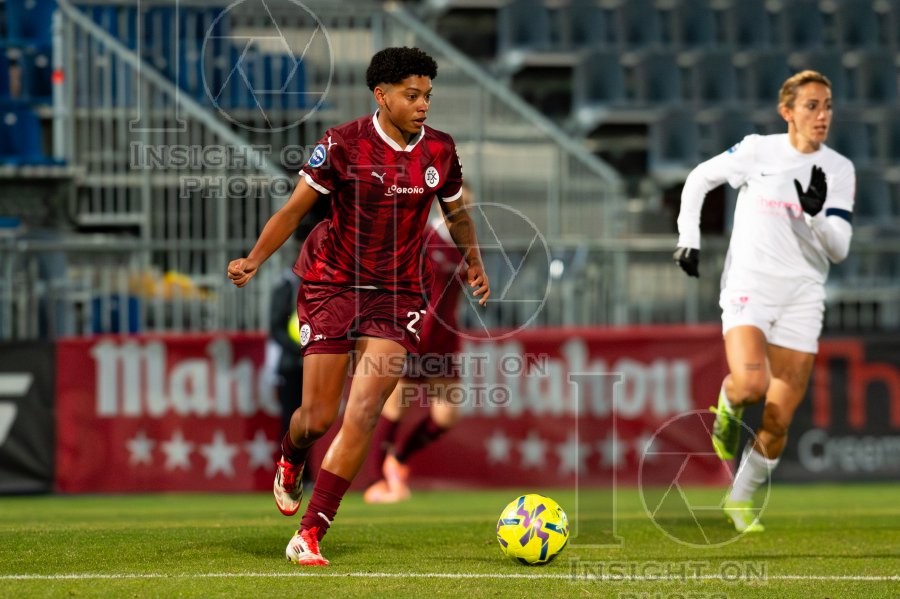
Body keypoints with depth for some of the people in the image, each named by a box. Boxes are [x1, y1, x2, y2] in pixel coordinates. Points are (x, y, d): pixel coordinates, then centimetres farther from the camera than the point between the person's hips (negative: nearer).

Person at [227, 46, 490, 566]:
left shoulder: (440, 150, 2)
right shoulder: (343, 144, -9)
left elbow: (456, 212, 22)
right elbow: (296, 208, -3)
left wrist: (475, 265, 13)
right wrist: (254, 260, -14)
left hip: (398, 295, 2)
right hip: (332, 287, -2)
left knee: (363, 414, -13)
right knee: (319, 416, -1)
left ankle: (310, 534, -9)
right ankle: (290, 464, 39)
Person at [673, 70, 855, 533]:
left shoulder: (839, 170, 2)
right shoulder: (758, 151, -2)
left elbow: (839, 248, -2)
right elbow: (699, 179, 12)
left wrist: (816, 215, -21)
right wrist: (689, 238, 4)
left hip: (802, 298, 2)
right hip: (749, 286, -2)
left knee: (779, 422, 1)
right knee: (751, 384, -29)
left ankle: (741, 500, 23)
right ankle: (728, 404, 8)